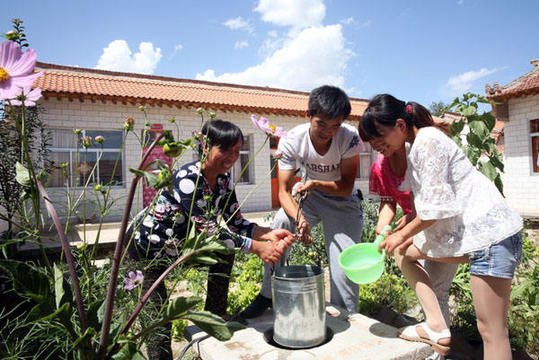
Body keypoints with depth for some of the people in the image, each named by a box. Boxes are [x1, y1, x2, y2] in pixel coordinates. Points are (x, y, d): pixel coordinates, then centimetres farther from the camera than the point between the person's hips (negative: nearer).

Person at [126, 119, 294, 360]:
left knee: (224, 252, -1)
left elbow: (235, 222, -7)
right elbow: (211, 230, -33)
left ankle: (214, 320, 12)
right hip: (145, 247, -7)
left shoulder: (223, 180, -7)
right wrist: (258, 247, -33)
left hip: (175, 247, 7)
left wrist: (268, 234, -23)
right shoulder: (187, 179, -32)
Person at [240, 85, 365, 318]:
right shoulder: (292, 140, -23)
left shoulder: (350, 138, -26)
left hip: (343, 200, -1)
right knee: (279, 225, -23)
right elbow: (284, 191, -22)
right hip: (310, 194, 1)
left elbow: (346, 186, -18)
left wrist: (317, 184, -37)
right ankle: (268, 295, -4)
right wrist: (300, 219, -41)